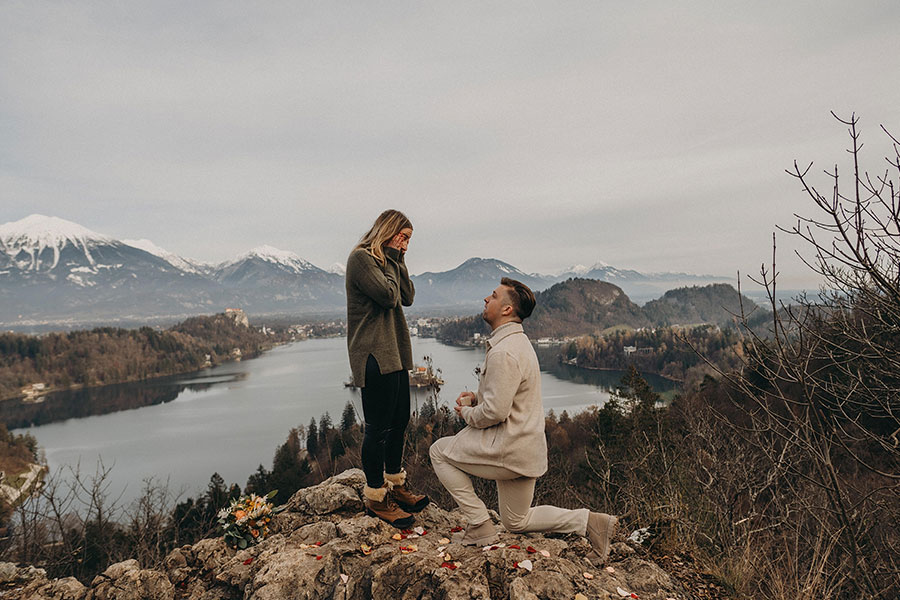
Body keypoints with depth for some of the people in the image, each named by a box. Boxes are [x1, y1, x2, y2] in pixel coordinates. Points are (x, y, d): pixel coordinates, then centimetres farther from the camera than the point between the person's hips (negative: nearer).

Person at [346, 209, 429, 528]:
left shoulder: (387, 261, 20)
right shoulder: (361, 257, -9)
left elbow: (407, 297, 12)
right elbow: (388, 296, -18)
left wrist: (399, 263, 5)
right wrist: (391, 262, -4)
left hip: (394, 352, 10)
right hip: (374, 354, -10)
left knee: (400, 420, 16)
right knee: (378, 427, -3)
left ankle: (395, 485, 31)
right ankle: (375, 497, 11)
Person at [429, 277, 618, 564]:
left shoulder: (503, 352, -24)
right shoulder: (517, 340, 10)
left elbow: (495, 411, -27)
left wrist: (467, 413, -7)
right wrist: (476, 397, 7)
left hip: (511, 448, -10)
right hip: (525, 446, 10)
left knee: (440, 451, 4)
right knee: (517, 522, 21)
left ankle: (480, 526, 6)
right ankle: (590, 521, 14)